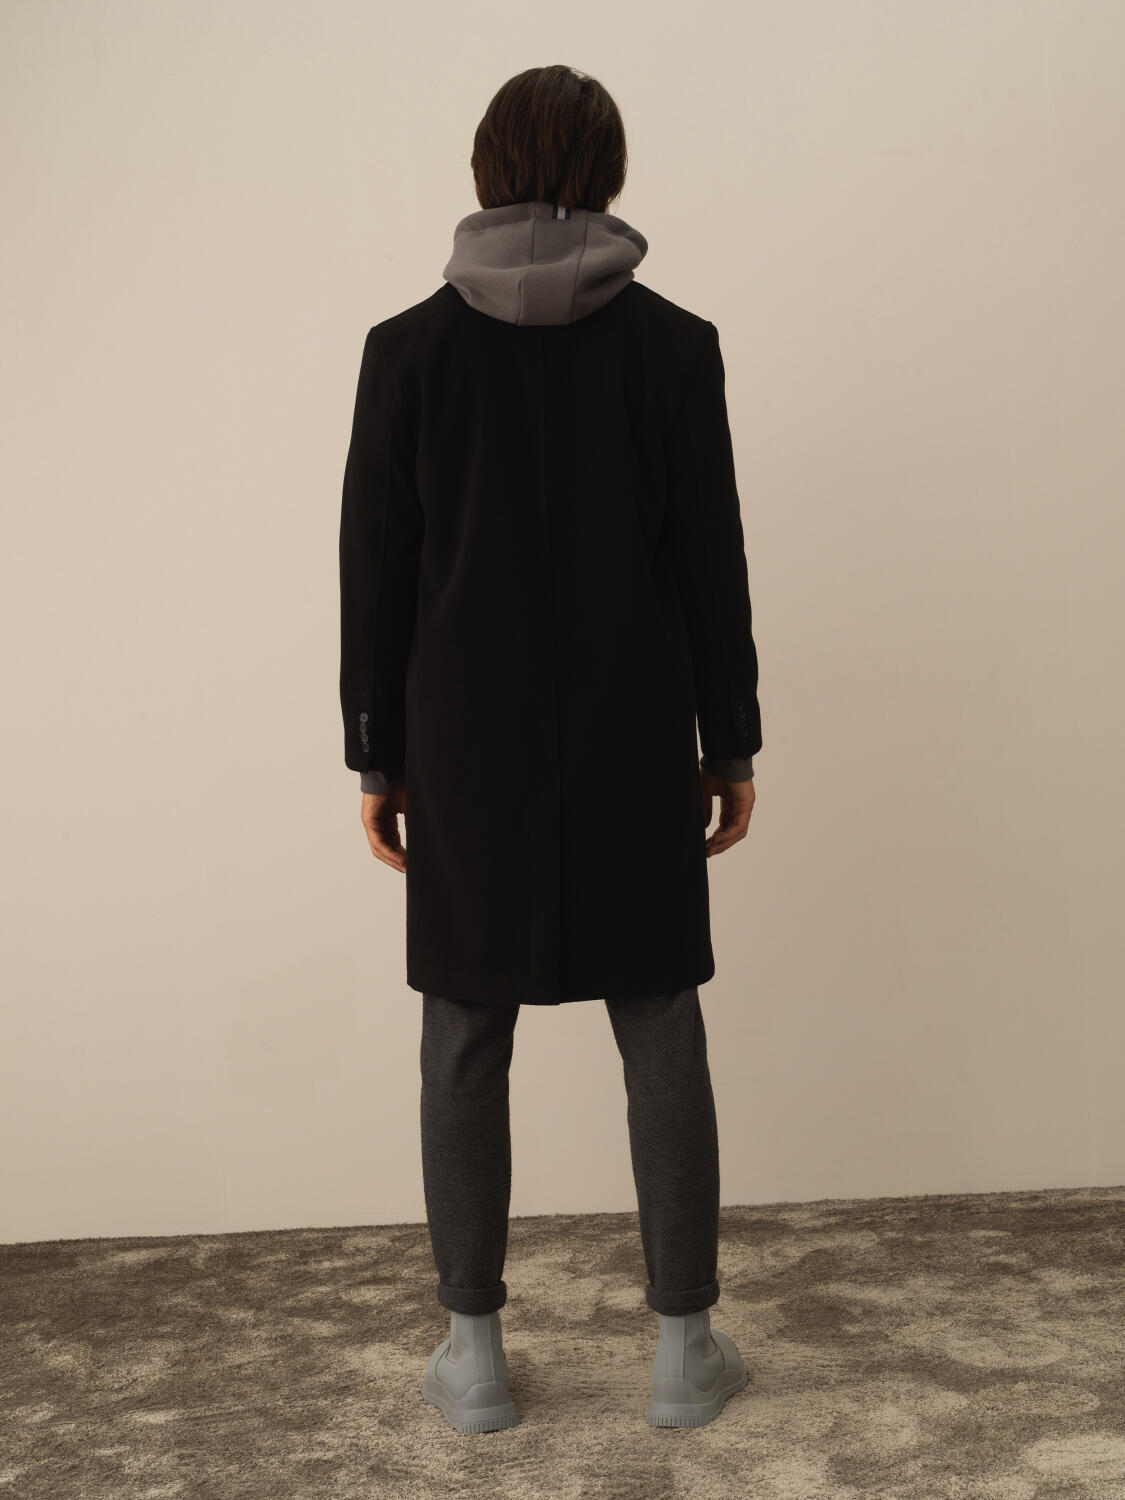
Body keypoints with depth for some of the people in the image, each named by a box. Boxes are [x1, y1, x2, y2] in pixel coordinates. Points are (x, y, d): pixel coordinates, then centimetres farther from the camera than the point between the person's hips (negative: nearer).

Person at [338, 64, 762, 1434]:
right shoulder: (674, 344, -4)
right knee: (662, 1033, 11)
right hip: (634, 745, 0)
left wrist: (377, 758, 6)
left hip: (467, 749, 0)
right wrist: (731, 744, 7)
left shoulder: (408, 347, -3)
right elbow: (713, 565, -2)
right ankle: (684, 1348, 20)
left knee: (465, 1043, 10)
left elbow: (374, 575, -3)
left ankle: (474, 1356, 20)